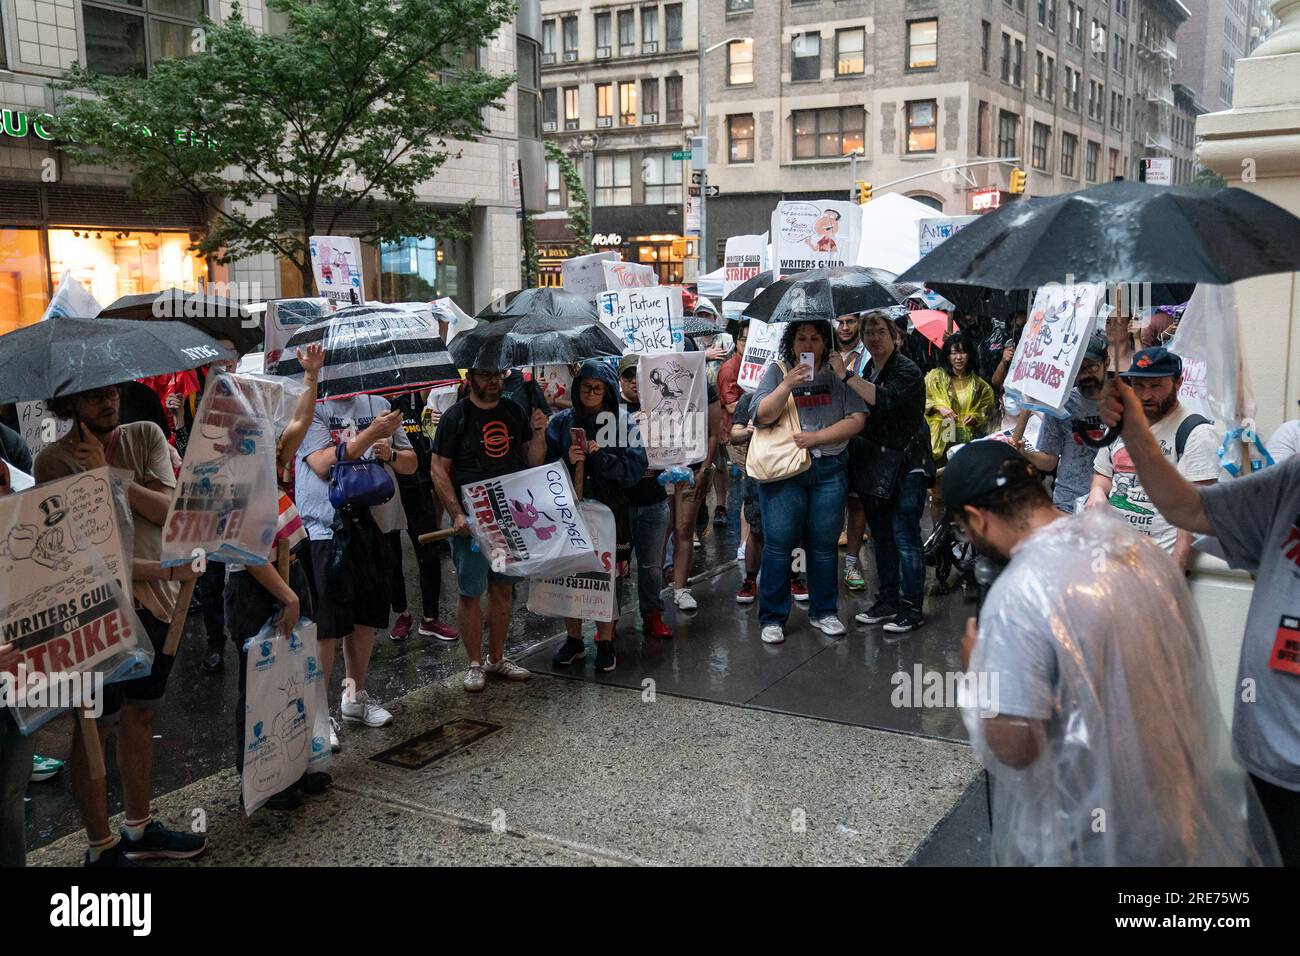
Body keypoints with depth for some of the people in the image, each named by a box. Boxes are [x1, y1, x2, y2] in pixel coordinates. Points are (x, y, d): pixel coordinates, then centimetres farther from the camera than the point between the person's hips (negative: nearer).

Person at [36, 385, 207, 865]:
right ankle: (101, 847, 16)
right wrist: (163, 569, -17)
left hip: (156, 598, 5)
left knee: (139, 715, 16)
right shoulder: (55, 461, -10)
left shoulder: (146, 436, 4)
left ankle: (139, 829, 31)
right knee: (96, 726, 3)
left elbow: (170, 509, -6)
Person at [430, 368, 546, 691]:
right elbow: (439, 470, -6)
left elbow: (532, 462, 11)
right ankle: (475, 664, 14)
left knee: (503, 588, 13)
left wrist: (539, 435, -8)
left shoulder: (515, 412, 8)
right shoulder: (455, 417, -6)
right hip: (472, 520, -5)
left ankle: (497, 658, 25)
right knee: (471, 592, 2)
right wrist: (457, 514, -15)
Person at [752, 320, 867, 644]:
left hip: (829, 469, 2)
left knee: (824, 544, 7)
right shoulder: (777, 372, 4)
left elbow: (857, 419, -1)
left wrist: (816, 438, -11)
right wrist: (787, 385, -20)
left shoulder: (837, 375, 7)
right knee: (778, 543, -1)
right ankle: (773, 618, 9)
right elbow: (763, 416, -7)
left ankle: (824, 611, 23)